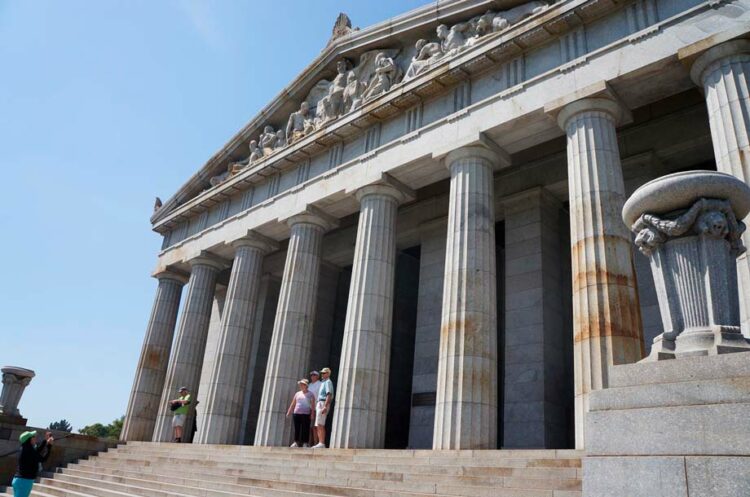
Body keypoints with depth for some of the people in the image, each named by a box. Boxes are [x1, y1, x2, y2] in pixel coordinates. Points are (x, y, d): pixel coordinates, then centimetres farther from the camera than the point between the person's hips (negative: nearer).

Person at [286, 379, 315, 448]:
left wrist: (312, 414, -10)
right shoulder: (297, 394, 16)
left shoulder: (310, 394, 5)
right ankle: (296, 442, 15)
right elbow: (292, 404, 18)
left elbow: (313, 405, -1)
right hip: (296, 413, 4)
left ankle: (305, 443, 2)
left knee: (305, 429, -4)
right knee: (297, 429, 5)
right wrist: (289, 412, 11)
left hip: (306, 414, -4)